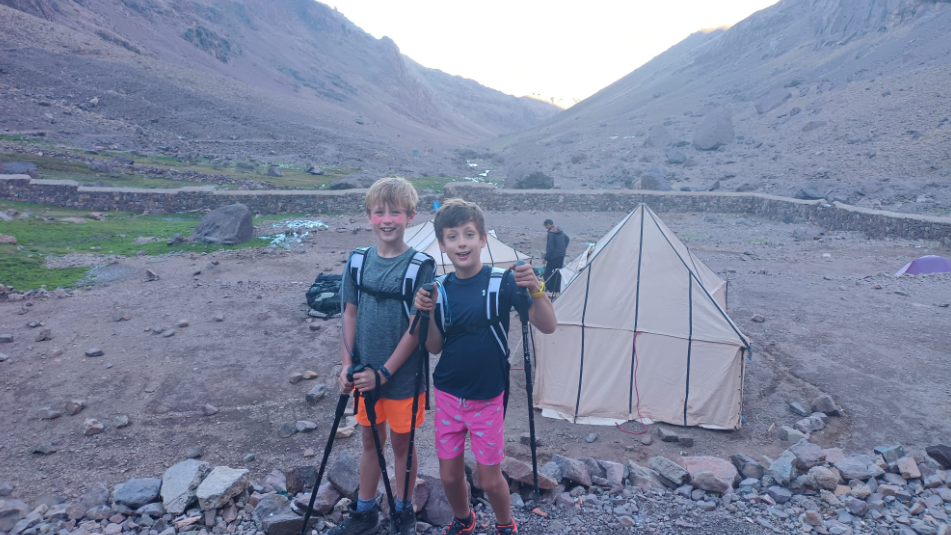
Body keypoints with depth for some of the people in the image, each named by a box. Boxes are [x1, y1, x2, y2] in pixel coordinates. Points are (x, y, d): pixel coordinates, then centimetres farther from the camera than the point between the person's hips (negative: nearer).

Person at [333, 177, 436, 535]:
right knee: (370, 441, 19)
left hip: (403, 376, -4)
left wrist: (384, 372, -16)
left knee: (402, 444, 13)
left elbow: (417, 327, -15)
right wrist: (348, 366, -1)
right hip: (365, 374, 4)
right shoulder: (358, 261, -1)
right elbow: (350, 315, 4)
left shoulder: (421, 266, -14)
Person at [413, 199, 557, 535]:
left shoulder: (503, 283, -14)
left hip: (487, 399, -3)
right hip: (447, 396, 3)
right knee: (450, 475, 14)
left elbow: (548, 327, -17)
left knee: (489, 478, 6)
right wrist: (427, 313, -15)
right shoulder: (440, 289, -3)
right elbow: (434, 348, 2)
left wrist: (536, 289, -34)